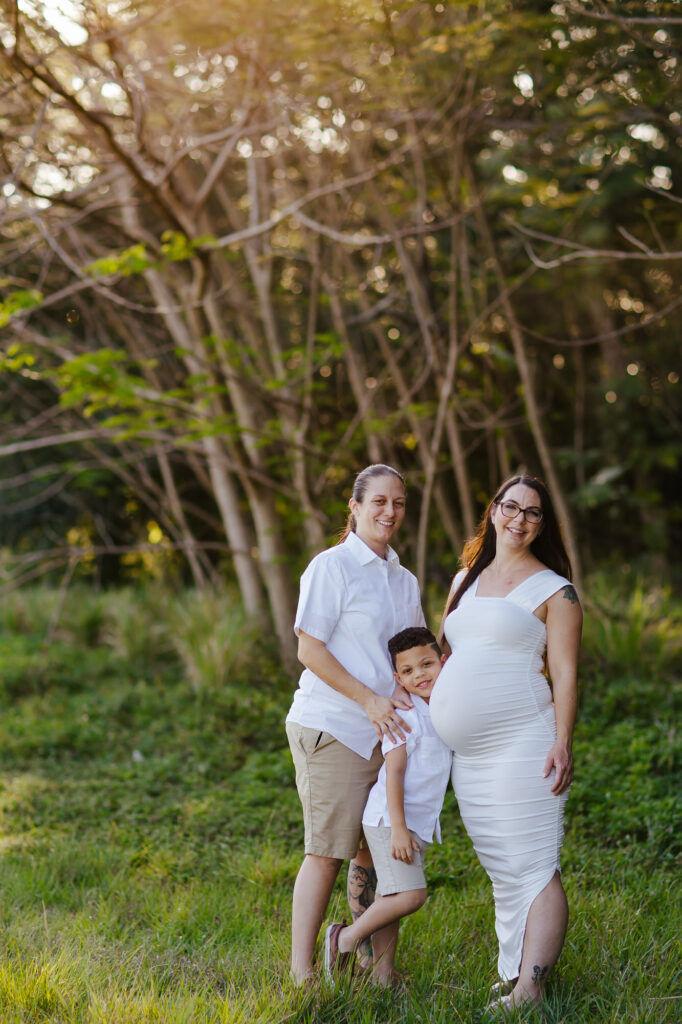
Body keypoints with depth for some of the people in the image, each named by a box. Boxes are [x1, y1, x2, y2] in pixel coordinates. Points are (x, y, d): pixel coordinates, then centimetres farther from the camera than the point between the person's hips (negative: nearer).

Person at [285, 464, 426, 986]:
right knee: (327, 854, -7)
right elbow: (310, 650, -11)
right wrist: (369, 699, -16)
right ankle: (301, 974, -1)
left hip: (386, 730, 7)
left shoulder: (404, 580, 16)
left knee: (376, 850, 10)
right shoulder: (331, 567, -6)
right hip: (333, 728, -7)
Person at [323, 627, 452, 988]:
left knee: (390, 899, 10)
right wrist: (398, 827, -23)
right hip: (390, 820, -8)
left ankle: (383, 974, 14)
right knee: (410, 895, -16)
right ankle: (345, 938, -1)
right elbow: (393, 772, -18)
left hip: (419, 822, 8)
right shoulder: (405, 715, -13)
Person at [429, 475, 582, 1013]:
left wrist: (562, 743, -15)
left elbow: (565, 674, -6)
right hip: (470, 755, 7)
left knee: (533, 867, -7)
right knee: (502, 869, 11)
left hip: (522, 746, -7)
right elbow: (448, 654, 28)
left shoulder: (554, 591, -1)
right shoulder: (465, 581, 17)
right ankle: (514, 969, 19)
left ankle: (529, 988, -9)